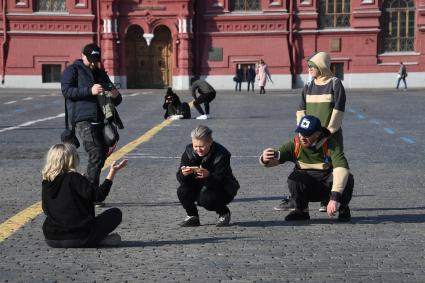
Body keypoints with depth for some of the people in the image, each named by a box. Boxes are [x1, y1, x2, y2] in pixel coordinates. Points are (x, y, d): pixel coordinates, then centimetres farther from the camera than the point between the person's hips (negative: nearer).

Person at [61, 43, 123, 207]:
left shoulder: (101, 73, 24)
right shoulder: (73, 71, 5)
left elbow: (116, 101, 26)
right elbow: (66, 90, -11)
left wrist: (115, 96, 1)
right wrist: (89, 90, -20)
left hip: (102, 121, 7)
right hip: (84, 120, -7)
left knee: (102, 156, 6)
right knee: (96, 155, -17)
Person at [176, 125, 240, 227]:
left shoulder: (221, 154, -25)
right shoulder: (189, 151, -12)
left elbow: (221, 181, -29)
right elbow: (180, 179, -15)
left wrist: (208, 175, -50)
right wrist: (183, 174, -41)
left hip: (223, 189, -4)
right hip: (200, 188, 4)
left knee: (206, 199, -33)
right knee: (182, 191, -23)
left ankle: (224, 213, 0)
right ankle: (192, 217, 4)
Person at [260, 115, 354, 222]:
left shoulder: (330, 144, -22)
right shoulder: (294, 145, -14)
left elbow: (341, 169, -36)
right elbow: (273, 160, -19)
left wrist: (334, 198, -48)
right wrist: (265, 159, -47)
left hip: (327, 184, -1)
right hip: (307, 187, 1)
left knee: (348, 179, -31)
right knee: (294, 178, -31)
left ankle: (343, 209, 1)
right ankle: (301, 211, -3)